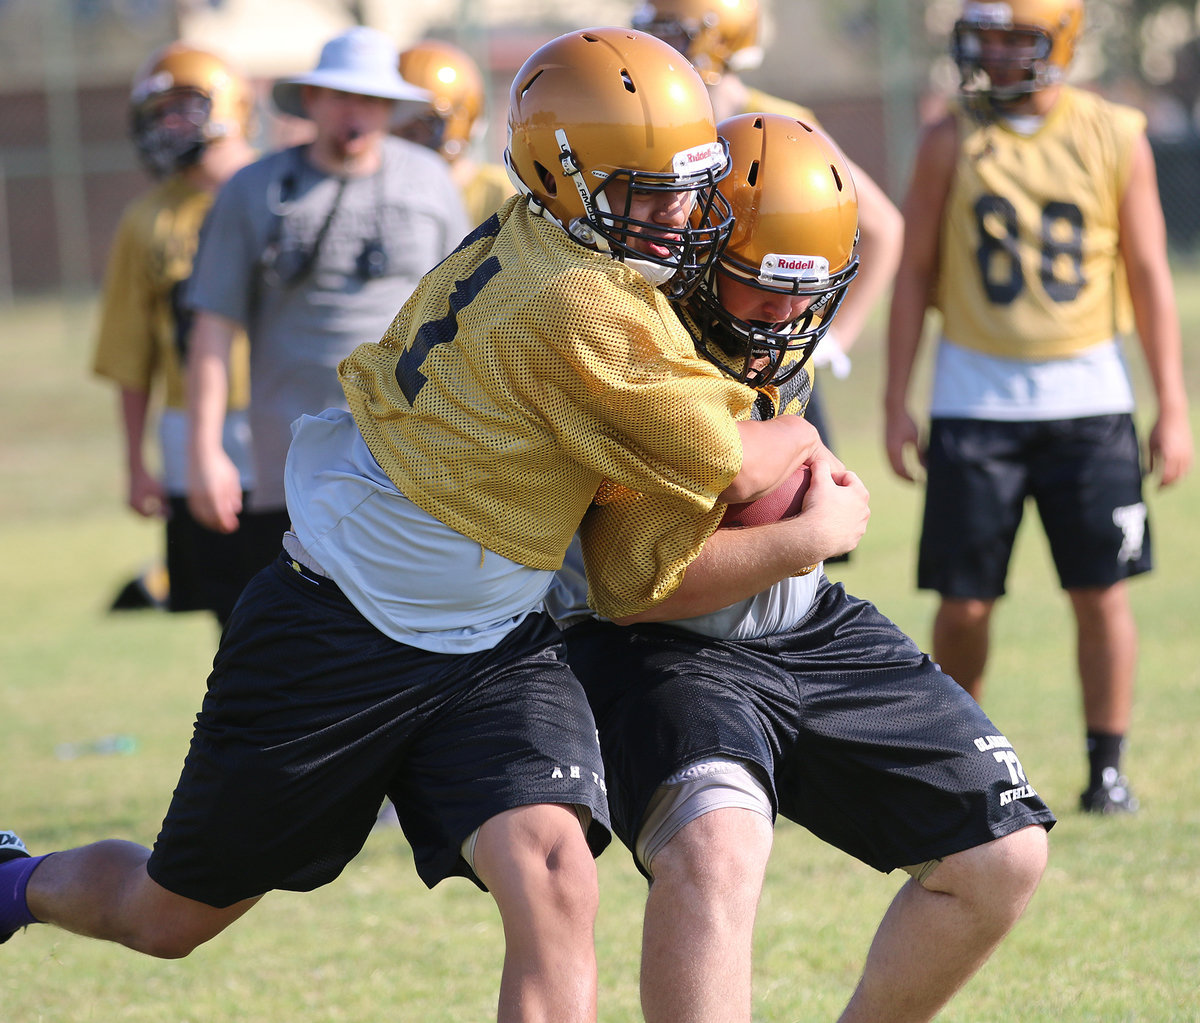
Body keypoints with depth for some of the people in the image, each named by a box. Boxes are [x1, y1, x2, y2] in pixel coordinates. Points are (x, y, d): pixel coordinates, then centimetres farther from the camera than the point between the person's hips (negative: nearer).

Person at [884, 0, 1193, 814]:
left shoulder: (1116, 138, 0)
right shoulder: (951, 143, 1)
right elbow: (915, 274, 5)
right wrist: (896, 404, 1)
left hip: (1087, 397, 0)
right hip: (977, 399, 0)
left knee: (1102, 591, -4)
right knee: (965, 602, 0)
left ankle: (1107, 768, 7)